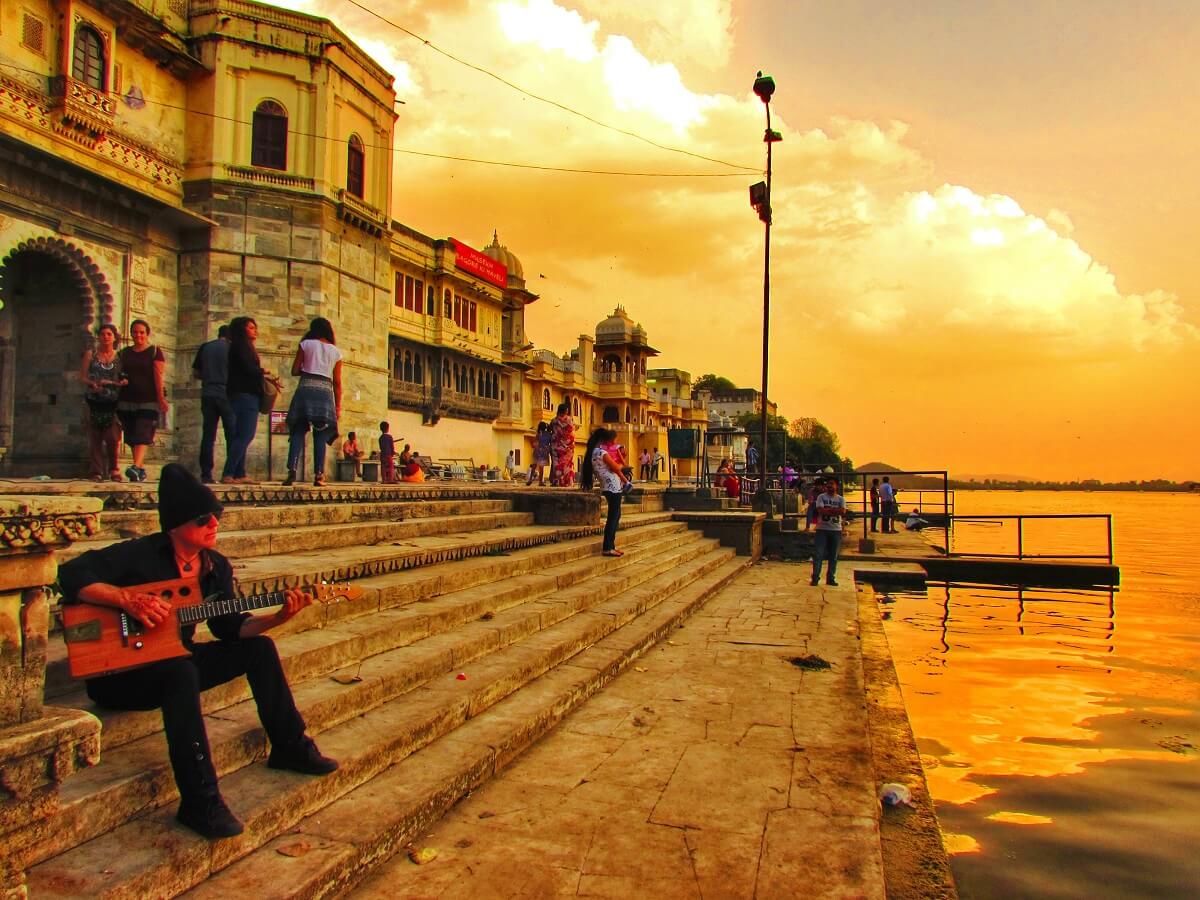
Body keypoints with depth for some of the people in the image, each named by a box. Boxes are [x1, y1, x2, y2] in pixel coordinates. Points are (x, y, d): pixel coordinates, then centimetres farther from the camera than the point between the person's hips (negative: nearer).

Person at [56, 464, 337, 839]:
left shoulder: (216, 566, 4)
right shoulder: (138, 554, -15)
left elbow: (230, 627, 2)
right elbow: (71, 574, -21)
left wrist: (278, 617, -14)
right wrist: (128, 599, -31)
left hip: (176, 663, 7)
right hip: (118, 674, -7)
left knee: (259, 648, -7)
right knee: (182, 670, -38)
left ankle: (290, 747, 3)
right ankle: (200, 801, -36)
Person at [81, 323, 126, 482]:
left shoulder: (119, 357, 10)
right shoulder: (90, 354, 10)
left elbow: (123, 379, 11)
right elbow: (82, 375, 6)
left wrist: (122, 382, -12)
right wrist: (92, 383, -13)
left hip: (112, 403, -1)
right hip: (94, 401, 1)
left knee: (113, 437, -11)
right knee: (95, 438, 0)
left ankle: (114, 470, 3)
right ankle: (97, 472, 5)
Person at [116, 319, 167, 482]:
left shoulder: (155, 352, 3)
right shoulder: (125, 352, 16)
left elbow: (158, 376, -6)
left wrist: (161, 398, -13)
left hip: (148, 400, -5)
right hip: (127, 400, 5)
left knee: (142, 434, -16)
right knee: (132, 437, 5)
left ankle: (136, 467, -26)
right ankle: (141, 470, 11)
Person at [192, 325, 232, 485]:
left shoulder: (204, 347, 9)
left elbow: (196, 372, 12)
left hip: (207, 395, 3)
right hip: (226, 395, -3)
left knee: (208, 435, 4)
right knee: (232, 435, 1)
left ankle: (206, 474, 0)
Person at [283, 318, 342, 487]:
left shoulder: (306, 344, 6)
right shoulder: (336, 351, 11)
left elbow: (294, 371, 4)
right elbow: (337, 383, 9)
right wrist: (338, 406, 12)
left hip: (305, 390, -1)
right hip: (326, 392, 1)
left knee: (298, 432, 1)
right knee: (321, 436, 3)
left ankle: (292, 470, -12)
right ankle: (319, 475, -3)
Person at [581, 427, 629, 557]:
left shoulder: (593, 452, 13)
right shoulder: (602, 452, -15)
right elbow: (616, 468, -13)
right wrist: (626, 481, 2)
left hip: (609, 487, 10)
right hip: (613, 487, -10)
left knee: (615, 516, 15)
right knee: (613, 517, -7)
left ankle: (611, 545, 18)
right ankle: (607, 548, -6)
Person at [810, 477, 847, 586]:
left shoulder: (841, 499, 7)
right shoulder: (821, 497, 2)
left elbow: (843, 512, -10)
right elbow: (821, 510, -14)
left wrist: (828, 510, -14)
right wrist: (835, 510, -10)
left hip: (836, 530, 2)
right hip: (822, 529, -2)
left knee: (833, 556, 6)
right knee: (818, 554, -4)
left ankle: (831, 578, 15)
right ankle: (815, 578, 1)